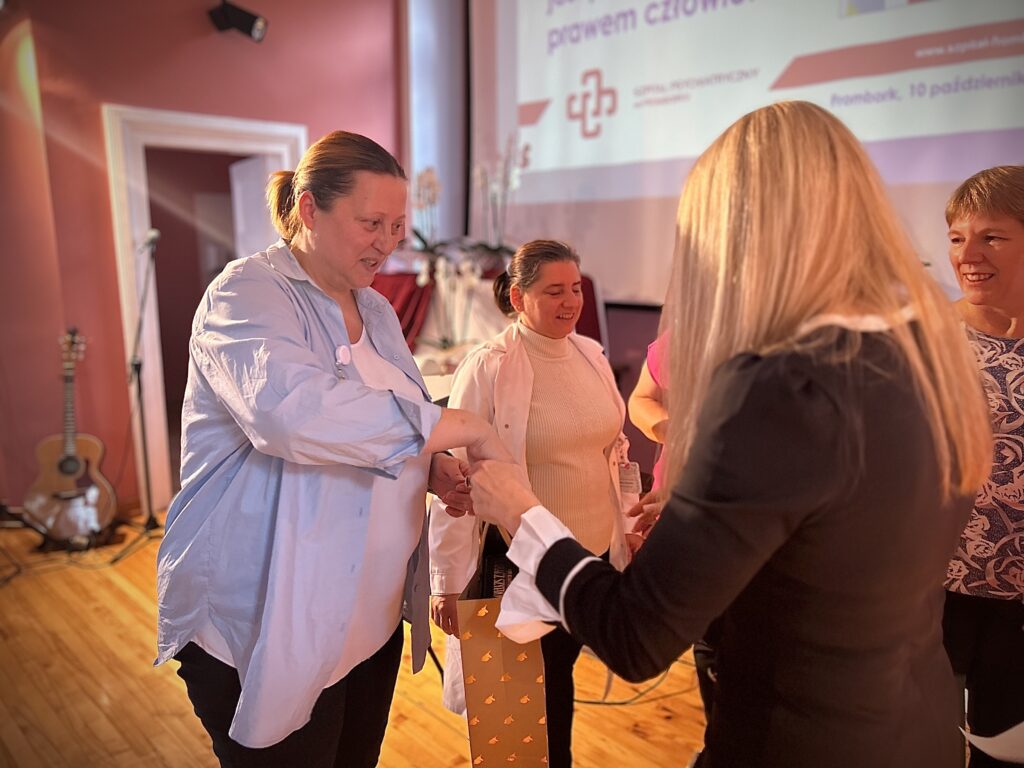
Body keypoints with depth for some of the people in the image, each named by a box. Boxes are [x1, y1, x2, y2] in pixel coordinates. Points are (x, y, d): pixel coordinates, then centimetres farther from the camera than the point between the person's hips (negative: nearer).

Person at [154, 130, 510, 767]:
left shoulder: (375, 309, 9)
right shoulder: (248, 294, -15)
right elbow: (290, 408, -36)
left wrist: (435, 467, -5)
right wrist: (469, 428, -31)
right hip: (265, 628, -7)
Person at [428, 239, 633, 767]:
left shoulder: (592, 354, 2)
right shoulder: (487, 367, -16)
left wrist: (630, 529, 12)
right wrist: (446, 581, -13)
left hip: (595, 555, 5)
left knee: (558, 681, 22)